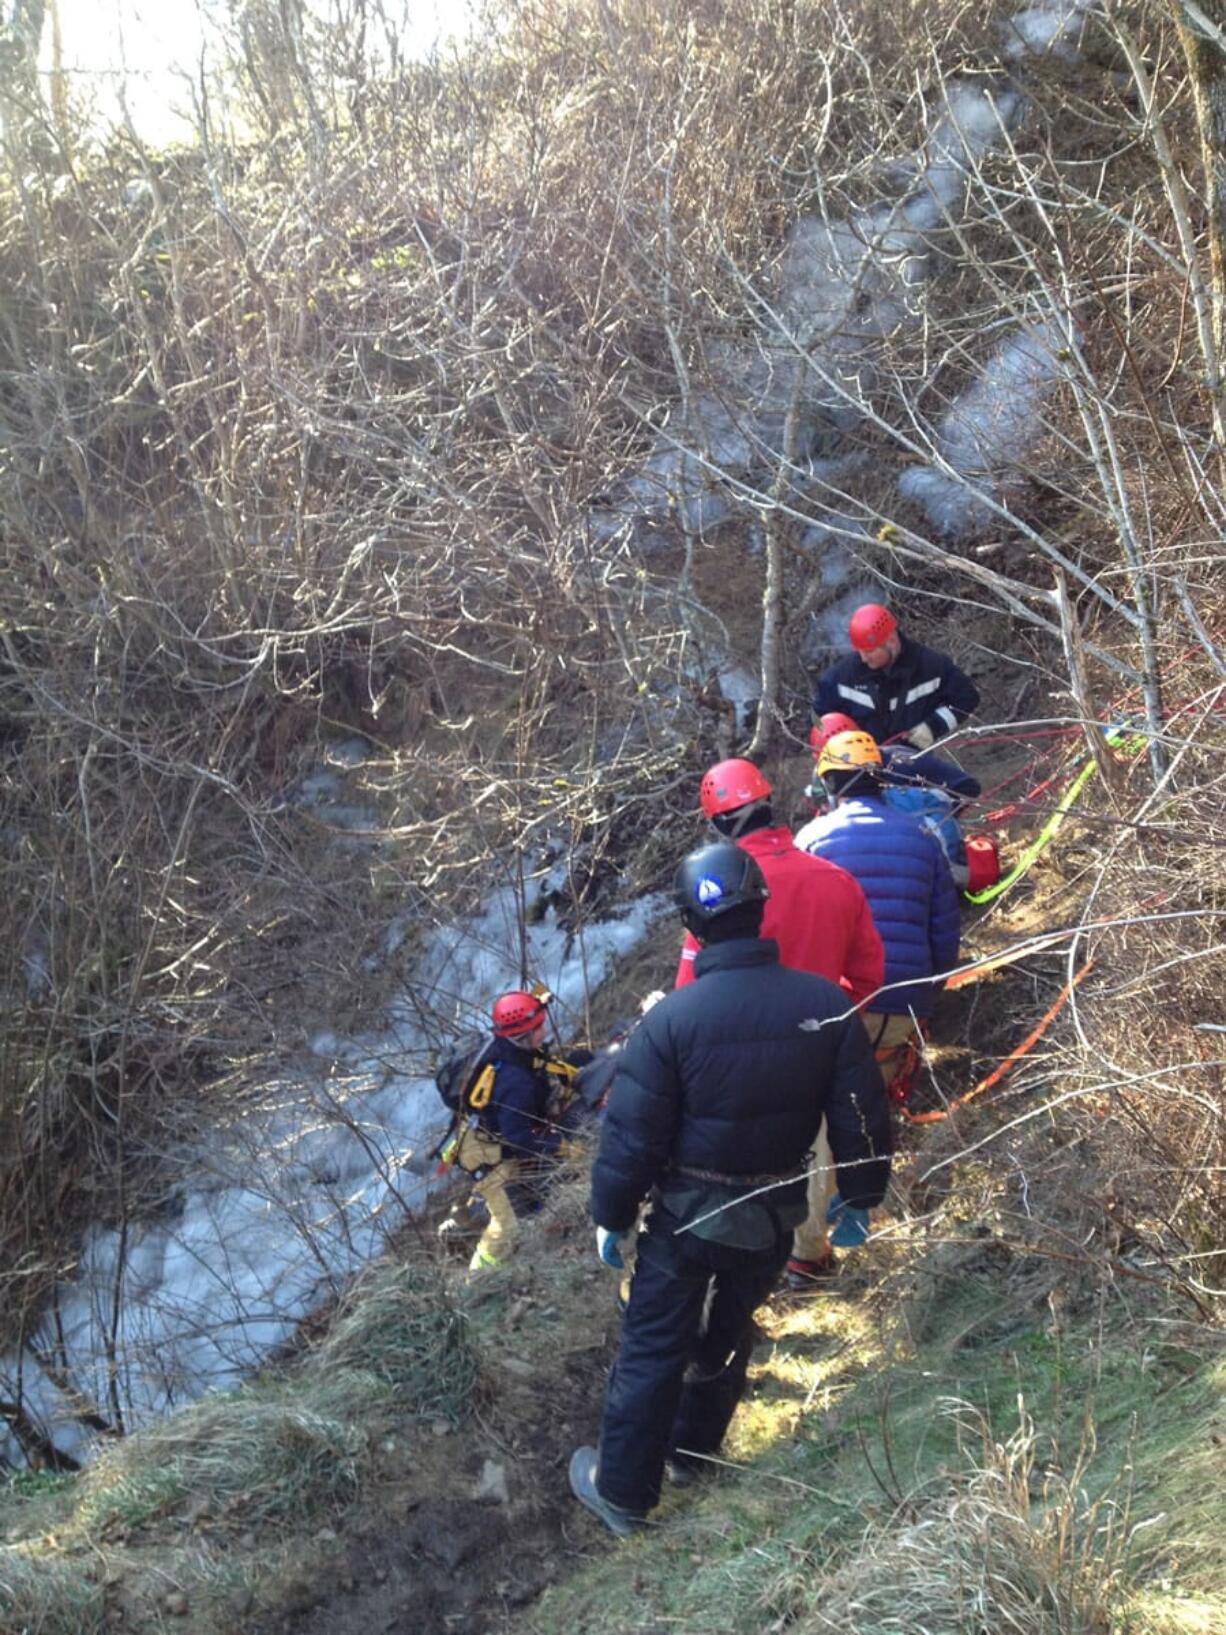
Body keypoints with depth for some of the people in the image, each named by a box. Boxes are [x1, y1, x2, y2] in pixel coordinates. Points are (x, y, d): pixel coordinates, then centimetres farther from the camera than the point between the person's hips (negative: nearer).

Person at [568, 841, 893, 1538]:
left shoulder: (672, 1018, -23)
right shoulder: (826, 1004, -15)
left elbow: (633, 1133, -16)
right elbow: (862, 1114, -6)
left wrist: (611, 1216, -1)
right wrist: (859, 1197, 10)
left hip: (690, 1213, -3)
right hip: (778, 1213, 4)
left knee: (653, 1348, 12)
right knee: (730, 1333, 25)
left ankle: (623, 1491, 24)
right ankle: (693, 1453, 45)